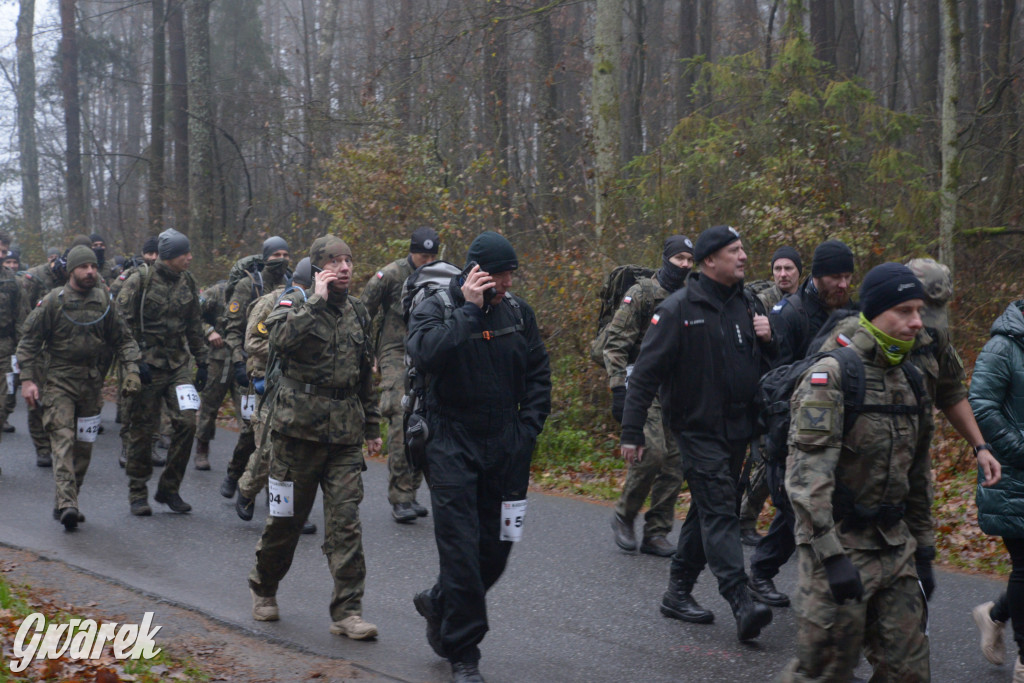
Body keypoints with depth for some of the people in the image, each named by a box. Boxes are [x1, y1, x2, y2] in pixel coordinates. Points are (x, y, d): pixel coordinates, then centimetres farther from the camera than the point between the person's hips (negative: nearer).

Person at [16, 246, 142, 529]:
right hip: (59, 381, -4)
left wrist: (132, 369, -2)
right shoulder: (53, 301, -6)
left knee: (84, 446, 7)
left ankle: (64, 504, 18)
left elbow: (122, 339, 12)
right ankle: (66, 503, -24)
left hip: (91, 382, 4)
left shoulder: (104, 301, 5)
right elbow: (29, 341, -1)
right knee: (63, 440, -16)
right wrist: (27, 379, -8)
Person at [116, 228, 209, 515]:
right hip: (147, 366, -4)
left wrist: (201, 362, 14)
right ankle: (137, 494, 14)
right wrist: (135, 361, -15)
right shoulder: (139, 282, -8)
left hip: (178, 365, 4)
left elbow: (194, 327, 17)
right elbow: (124, 325, -8)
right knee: (142, 430, 1)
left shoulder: (187, 283, 8)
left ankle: (169, 489, 7)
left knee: (187, 421, -7)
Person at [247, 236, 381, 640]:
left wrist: (372, 426, 22)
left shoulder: (358, 312, 14)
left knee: (346, 520, -4)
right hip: (299, 427, -4)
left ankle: (347, 611, -2)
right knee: (288, 516, 6)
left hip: (345, 434, 4)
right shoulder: (295, 304, -3)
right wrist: (315, 300, -23)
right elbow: (280, 339, -27)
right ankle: (263, 587, 31)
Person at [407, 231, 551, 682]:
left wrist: (528, 426, 5)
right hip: (453, 446, -4)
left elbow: (538, 371, 14)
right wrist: (469, 309, -25)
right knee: (461, 547, -6)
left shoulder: (516, 311, 5)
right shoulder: (436, 308, -8)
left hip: (505, 448, 5)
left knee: (497, 548, 8)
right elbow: (424, 352, -29)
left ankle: (438, 603, 36)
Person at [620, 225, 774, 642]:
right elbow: (646, 373, -11)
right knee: (719, 512, -14)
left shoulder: (744, 306, 11)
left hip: (736, 431, 7)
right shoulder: (679, 310, -10)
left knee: (708, 511, 13)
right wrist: (632, 431, -14)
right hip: (698, 430, -7)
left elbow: (767, 365, 21)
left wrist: (768, 339, -2)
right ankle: (741, 603, -21)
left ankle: (678, 593, 24)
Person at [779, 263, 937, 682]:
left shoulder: (910, 380, 12)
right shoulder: (830, 376, -14)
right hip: (842, 548, -7)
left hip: (895, 549, 7)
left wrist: (923, 551, 19)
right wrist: (832, 556, -27)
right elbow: (807, 474, -22)